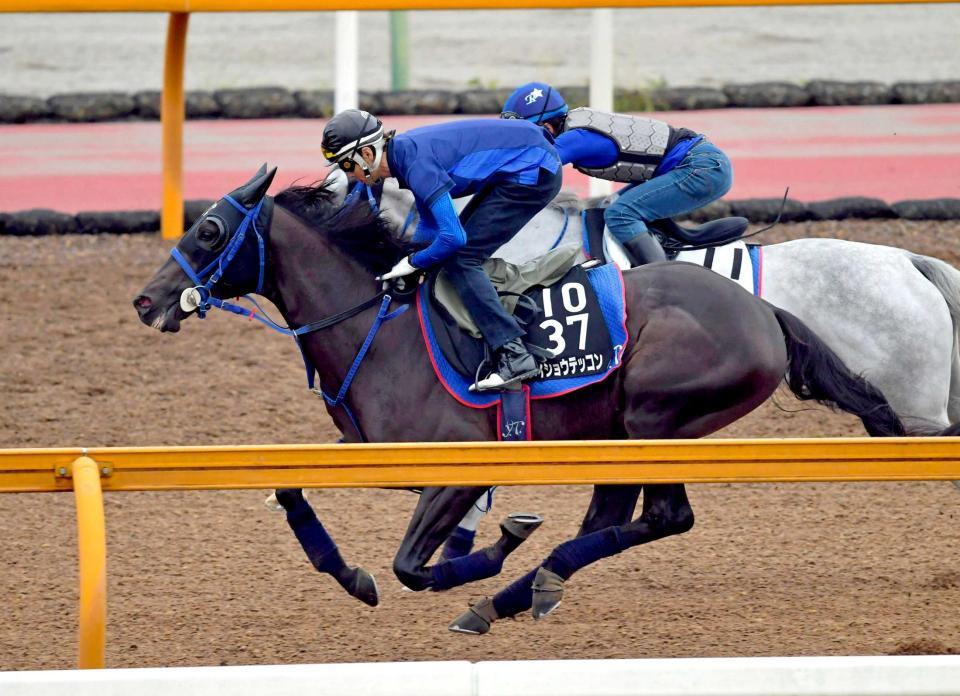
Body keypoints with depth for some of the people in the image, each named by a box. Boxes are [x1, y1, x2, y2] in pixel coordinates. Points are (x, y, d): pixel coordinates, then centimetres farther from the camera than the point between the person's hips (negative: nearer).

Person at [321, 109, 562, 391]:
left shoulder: (416, 163, -23)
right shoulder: (406, 152, 9)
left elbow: (453, 237, -24)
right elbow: (430, 224, 24)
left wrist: (413, 262, -10)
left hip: (534, 172, -10)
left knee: (461, 258, -12)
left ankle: (514, 357, -17)